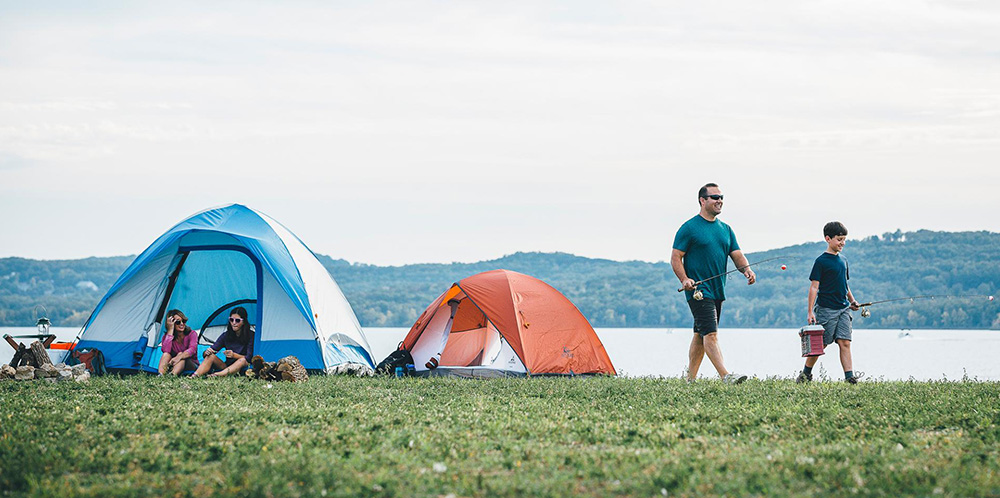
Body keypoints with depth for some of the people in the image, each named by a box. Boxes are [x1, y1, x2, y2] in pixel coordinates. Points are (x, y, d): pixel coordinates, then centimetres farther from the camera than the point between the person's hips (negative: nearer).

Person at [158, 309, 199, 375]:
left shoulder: (191, 334, -5)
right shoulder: (167, 336, 1)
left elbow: (192, 350, -25)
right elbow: (165, 350, -21)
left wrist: (179, 357, -46)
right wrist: (170, 330, -19)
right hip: (172, 366, 2)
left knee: (180, 354, -31)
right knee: (166, 354, -25)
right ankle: (161, 375, -53)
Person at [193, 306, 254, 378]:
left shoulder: (251, 336, -7)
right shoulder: (226, 335, 4)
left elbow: (249, 358, -14)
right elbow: (213, 349, 2)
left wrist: (234, 355, -30)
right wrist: (207, 352, -23)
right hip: (227, 366, 3)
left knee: (243, 360, -37)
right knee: (210, 356, -20)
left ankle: (218, 375, -55)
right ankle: (195, 376, -43)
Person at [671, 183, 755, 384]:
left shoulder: (725, 229, 16)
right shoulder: (689, 228, -5)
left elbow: (737, 255, 12)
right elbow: (675, 258, -6)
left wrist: (746, 269, -10)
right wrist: (684, 279, -21)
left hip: (717, 290, 8)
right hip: (698, 290, -8)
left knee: (701, 334, 12)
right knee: (710, 333, -16)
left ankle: (690, 379, 19)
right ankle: (726, 375, -27)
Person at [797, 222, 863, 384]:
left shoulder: (843, 261, 13)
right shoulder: (821, 261, -7)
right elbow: (814, 287, -9)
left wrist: (852, 300, 14)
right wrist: (810, 312, -14)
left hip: (843, 309, 6)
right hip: (826, 308, -6)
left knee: (845, 342, -4)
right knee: (820, 344, 1)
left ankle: (850, 376, -10)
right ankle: (806, 373, 17)